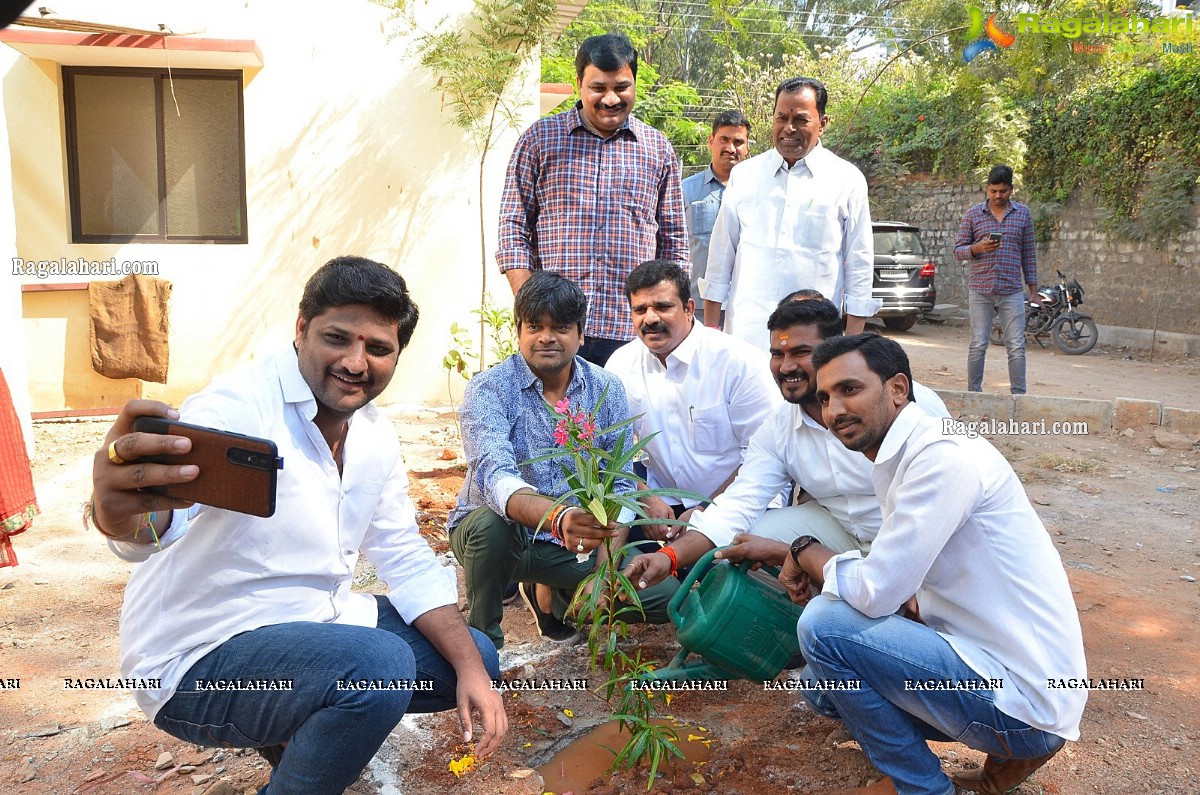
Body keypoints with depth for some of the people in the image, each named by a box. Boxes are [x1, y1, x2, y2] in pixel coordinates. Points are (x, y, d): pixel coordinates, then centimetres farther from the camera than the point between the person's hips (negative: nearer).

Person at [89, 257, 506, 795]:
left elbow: (407, 559, 6)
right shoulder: (237, 406, -23)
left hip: (314, 620, 8)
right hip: (199, 660, -8)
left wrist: (470, 669, -3)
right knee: (379, 663, -32)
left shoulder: (375, 434, 1)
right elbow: (163, 514, -43)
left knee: (475, 659, 8)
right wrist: (120, 512, -68)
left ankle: (294, 729, 19)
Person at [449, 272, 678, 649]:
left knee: (667, 595, -12)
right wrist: (558, 517, -52)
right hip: (502, 534, -3)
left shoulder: (606, 390, -3)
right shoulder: (488, 389, -15)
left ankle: (553, 596, 14)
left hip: (579, 545, 4)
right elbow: (495, 477, -32)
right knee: (491, 522, -38)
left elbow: (619, 485, -5)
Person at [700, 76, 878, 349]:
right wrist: (709, 330, 9)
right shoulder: (744, 175, 9)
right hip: (745, 332, 2)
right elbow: (721, 254, 12)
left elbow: (860, 265, 5)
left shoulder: (847, 180, 4)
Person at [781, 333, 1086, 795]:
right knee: (824, 685, 16)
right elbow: (892, 590, 14)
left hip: (1022, 698, -10)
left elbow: (876, 593, -23)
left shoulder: (944, 458, -21)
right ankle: (1009, 749, 14)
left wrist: (806, 552, -4)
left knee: (824, 624, -18)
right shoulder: (902, 461, 9)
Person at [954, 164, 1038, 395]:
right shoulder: (973, 214, 5)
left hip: (1012, 291, 1)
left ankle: (1018, 395, 5)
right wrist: (977, 248, -17)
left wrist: (1033, 289, 7)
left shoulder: (1023, 213, 8)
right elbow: (958, 250, 5)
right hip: (980, 291, -1)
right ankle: (973, 393, 12)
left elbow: (1029, 253, 11)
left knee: (1017, 347, -1)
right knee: (978, 346, 2)